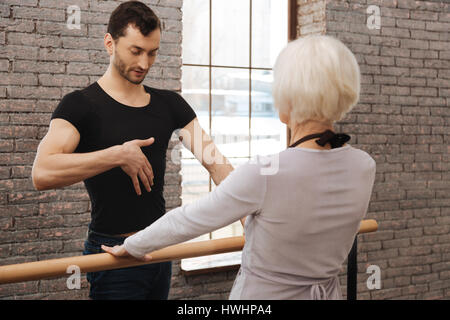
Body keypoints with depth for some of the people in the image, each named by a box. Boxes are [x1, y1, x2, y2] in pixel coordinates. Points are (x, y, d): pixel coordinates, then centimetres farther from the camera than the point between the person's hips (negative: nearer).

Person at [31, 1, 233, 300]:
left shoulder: (169, 104, 7)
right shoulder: (81, 104, -9)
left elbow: (215, 160, -1)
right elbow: (43, 173, -25)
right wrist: (119, 155, -25)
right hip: (114, 253, -5)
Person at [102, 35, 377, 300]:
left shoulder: (263, 174, -28)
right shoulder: (364, 168, -11)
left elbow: (187, 220, -15)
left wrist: (132, 246, 3)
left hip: (263, 293, -5)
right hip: (327, 292, 6)